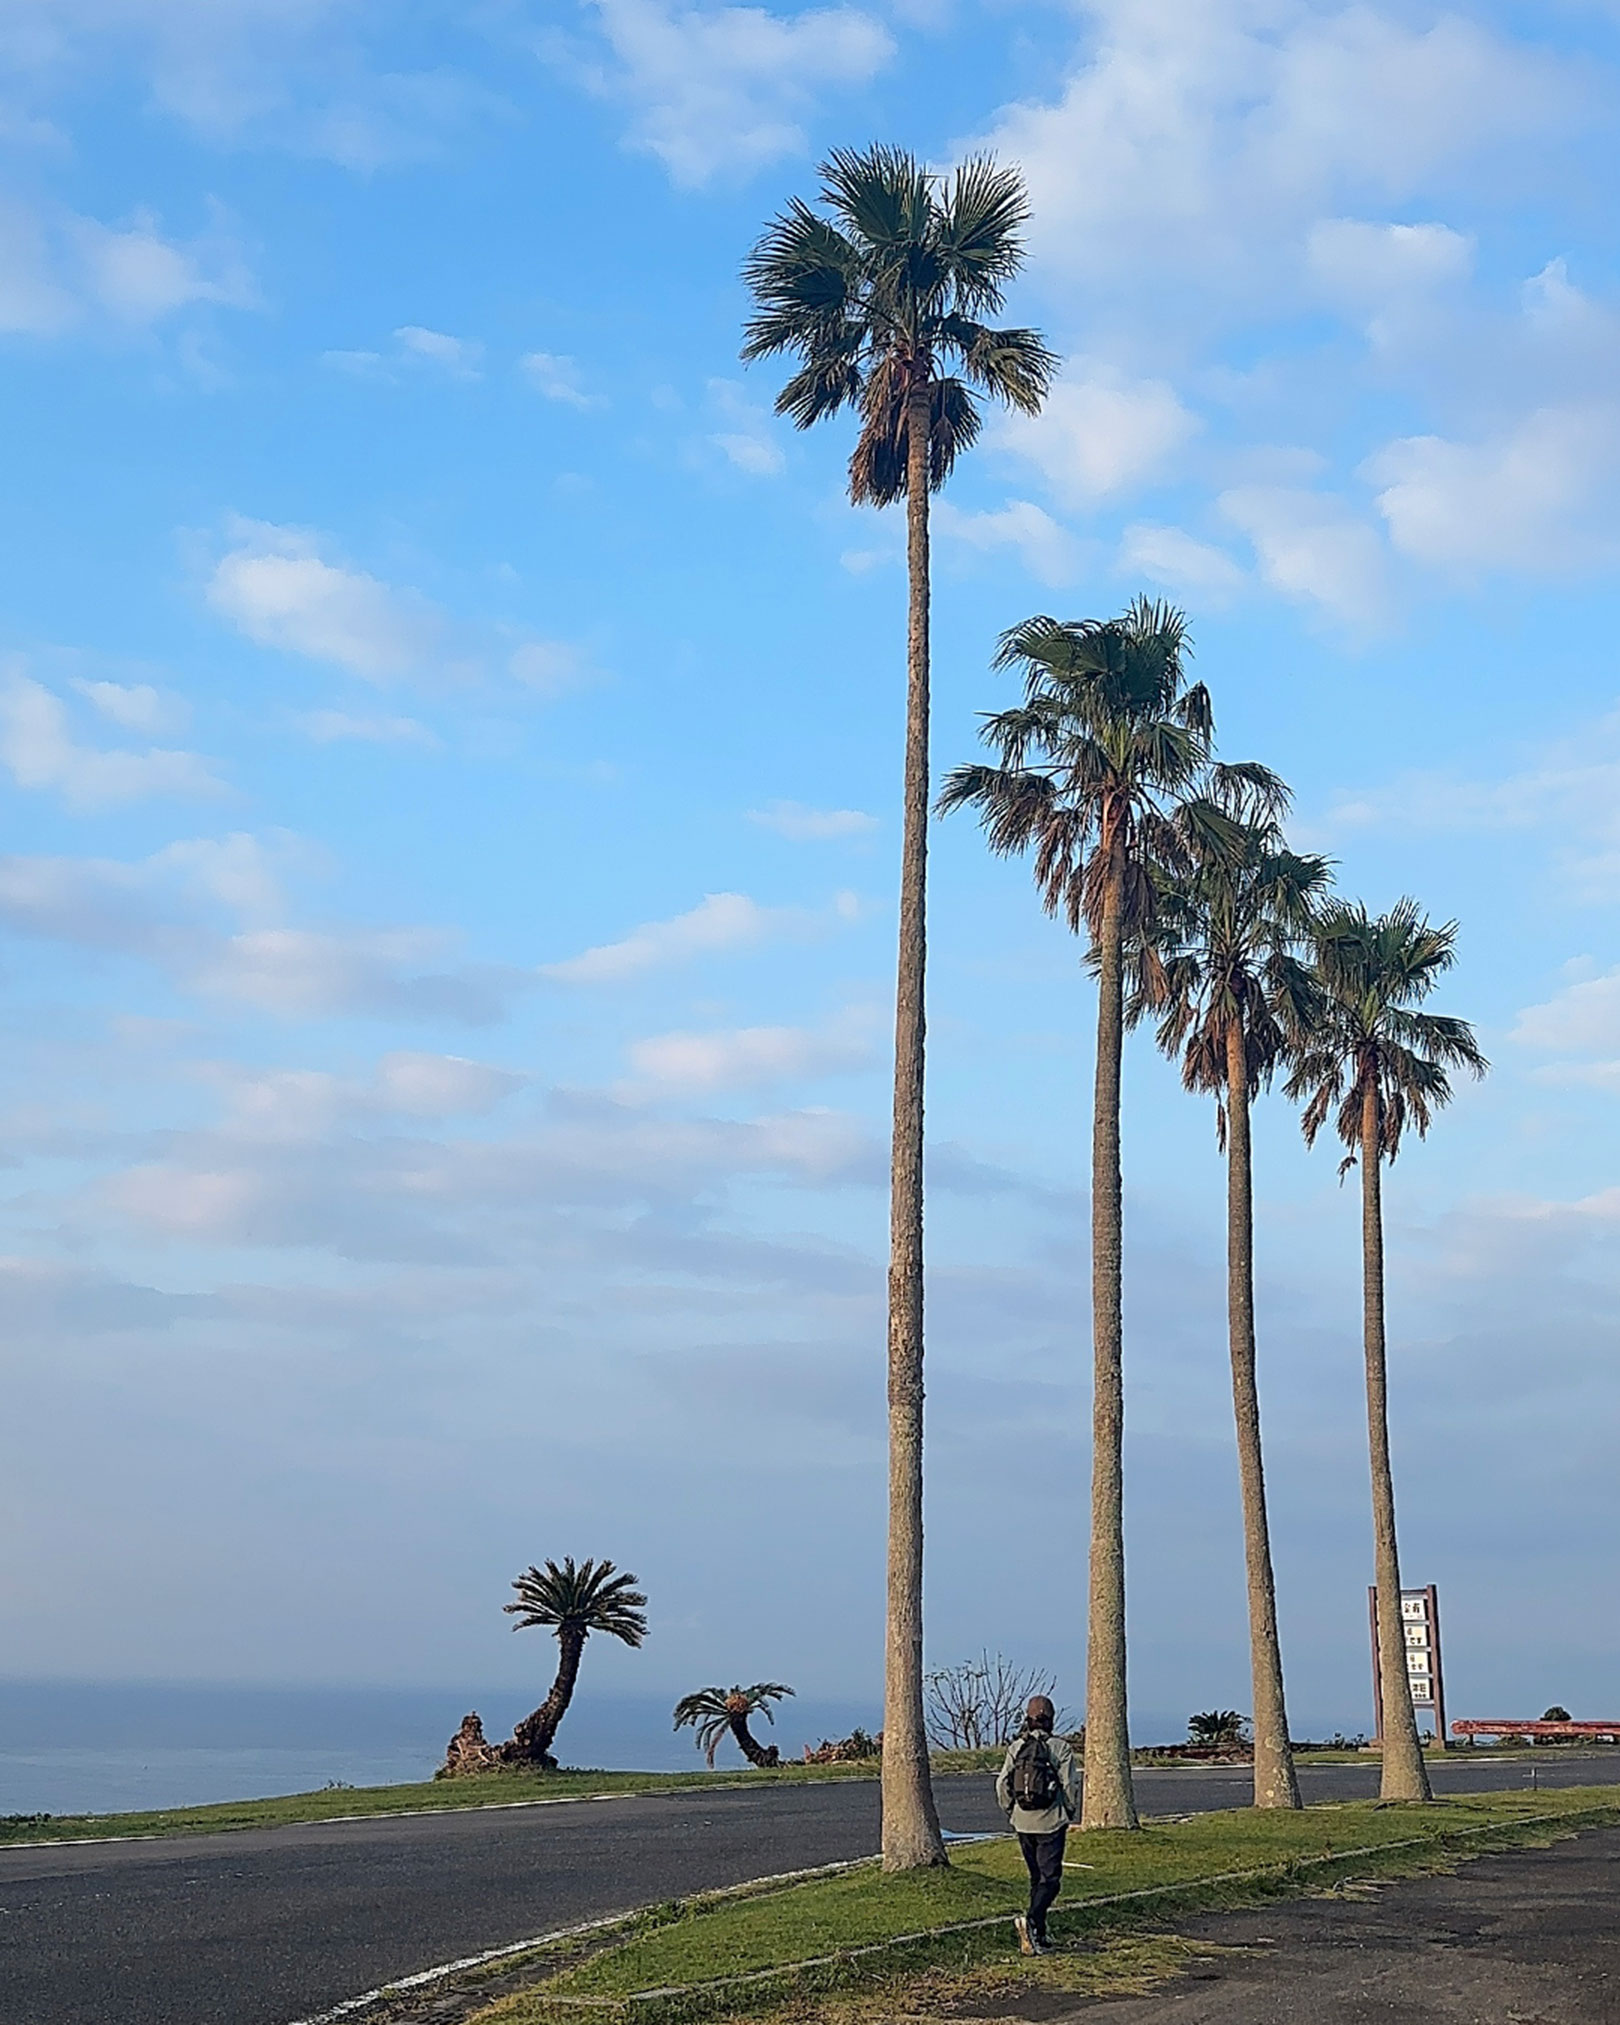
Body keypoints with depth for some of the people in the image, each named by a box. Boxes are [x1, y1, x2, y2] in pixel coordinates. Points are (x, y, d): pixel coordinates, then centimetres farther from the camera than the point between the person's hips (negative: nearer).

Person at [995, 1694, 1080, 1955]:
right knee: (1050, 1878, -2)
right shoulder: (1059, 1748, -8)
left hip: (1023, 1823, 4)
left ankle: (1038, 1936, 15)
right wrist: (1070, 1813, 9)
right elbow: (1071, 1784, -7)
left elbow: (1002, 1784, 3)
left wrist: (1010, 1813, 16)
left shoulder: (1015, 1748, 3)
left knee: (1036, 1877, 15)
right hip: (1051, 1823, -4)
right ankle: (1031, 1920, -25)